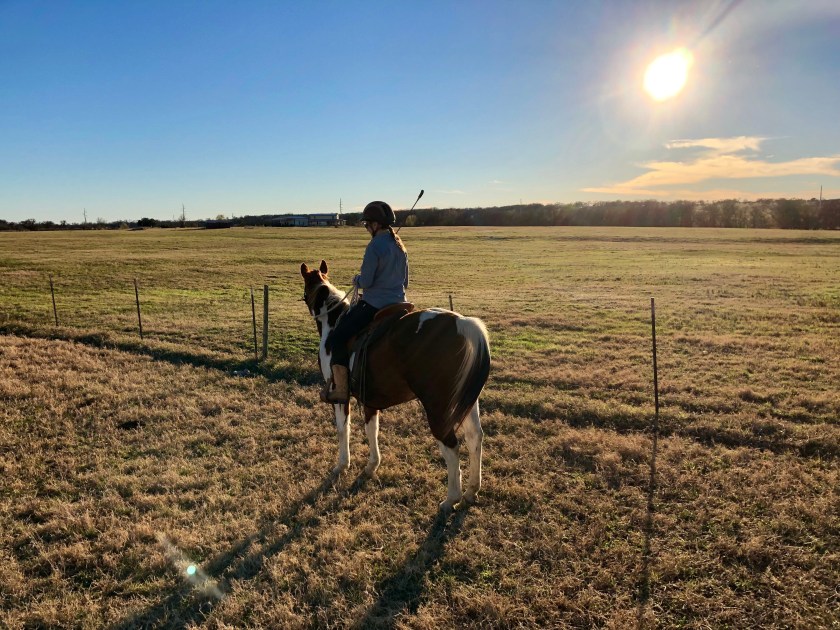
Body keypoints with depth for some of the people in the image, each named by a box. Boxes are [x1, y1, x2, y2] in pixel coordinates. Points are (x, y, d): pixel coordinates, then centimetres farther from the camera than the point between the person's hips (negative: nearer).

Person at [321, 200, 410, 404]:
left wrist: (357, 279, 5)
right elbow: (405, 282, 16)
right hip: (398, 304, 9)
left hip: (373, 305, -9)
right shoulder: (401, 247, 11)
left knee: (337, 337, -3)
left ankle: (340, 390, -6)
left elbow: (365, 282, -16)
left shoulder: (374, 246, -16)